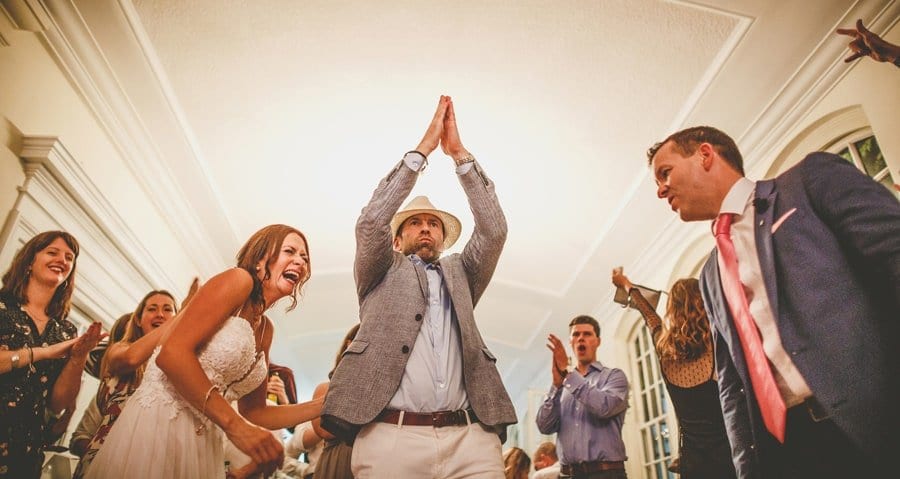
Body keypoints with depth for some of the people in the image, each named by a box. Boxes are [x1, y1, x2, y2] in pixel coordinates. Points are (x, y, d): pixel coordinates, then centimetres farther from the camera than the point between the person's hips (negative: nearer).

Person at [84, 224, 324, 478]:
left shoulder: (266, 329, 13)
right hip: (156, 427, -8)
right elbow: (172, 353, -22)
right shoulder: (238, 280, -9)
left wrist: (324, 405, 6)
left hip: (204, 445, 8)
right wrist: (236, 426, -24)